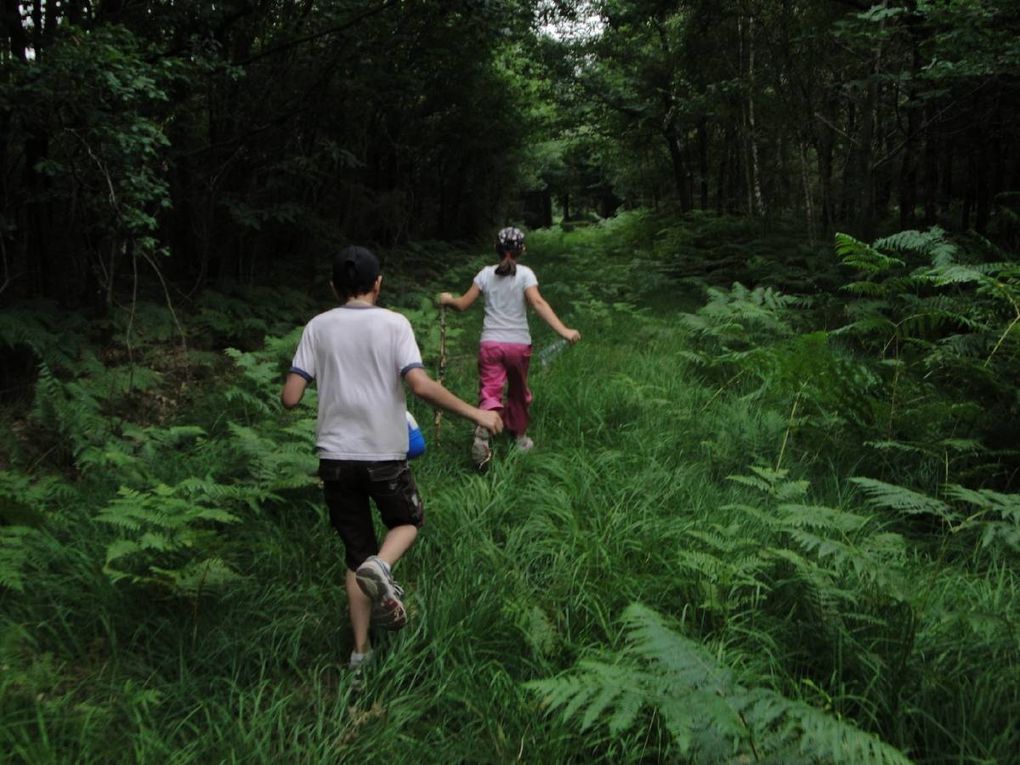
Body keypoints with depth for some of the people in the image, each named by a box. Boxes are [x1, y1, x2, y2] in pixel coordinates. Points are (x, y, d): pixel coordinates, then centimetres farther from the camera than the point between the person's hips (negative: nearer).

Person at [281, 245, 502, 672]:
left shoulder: (318, 327, 1)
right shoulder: (394, 324, -5)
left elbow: (290, 398, -4)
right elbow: (420, 385, -18)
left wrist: (290, 387, 20)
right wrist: (475, 413, -10)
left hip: (335, 456, 2)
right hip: (385, 455, -2)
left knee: (355, 551, 15)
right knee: (408, 520, 24)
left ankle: (361, 650, 15)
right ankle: (379, 567, -9)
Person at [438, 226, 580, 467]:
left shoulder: (486, 274, 2)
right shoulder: (525, 274, -4)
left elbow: (463, 304, 4)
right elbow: (538, 303, -19)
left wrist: (447, 299, 27)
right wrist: (564, 331, -27)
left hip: (490, 343, 0)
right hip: (519, 344, 0)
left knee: (489, 392, -4)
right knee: (519, 392, 20)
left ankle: (483, 431, -33)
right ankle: (520, 436, 35)